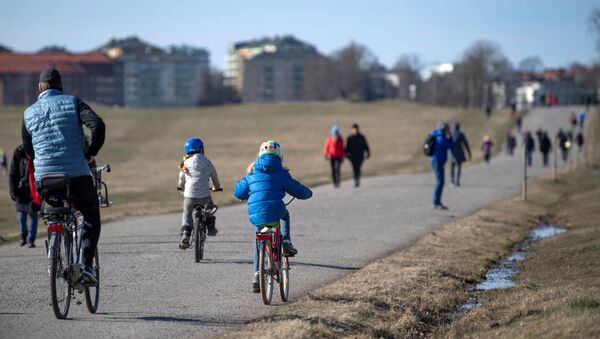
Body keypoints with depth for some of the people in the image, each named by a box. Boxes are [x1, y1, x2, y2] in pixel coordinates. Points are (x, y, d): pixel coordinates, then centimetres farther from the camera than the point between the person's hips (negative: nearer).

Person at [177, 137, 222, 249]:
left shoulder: (186, 163, 5)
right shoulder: (207, 163, 5)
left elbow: (181, 178, 20)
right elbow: (214, 176, 19)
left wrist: (180, 186, 44)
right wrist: (217, 187, 41)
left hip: (189, 196, 0)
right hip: (204, 196, 0)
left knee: (187, 213, 24)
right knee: (209, 205, 34)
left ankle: (185, 234, 4)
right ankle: (210, 227, 30)